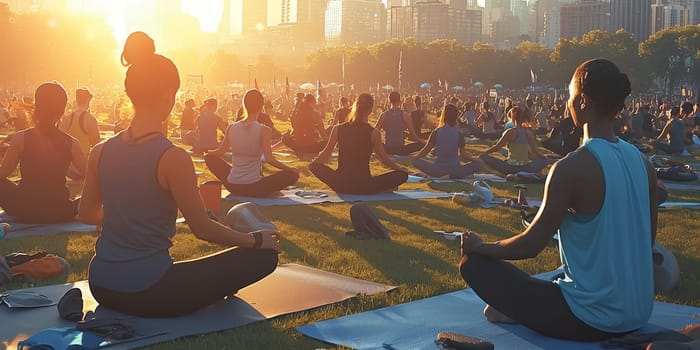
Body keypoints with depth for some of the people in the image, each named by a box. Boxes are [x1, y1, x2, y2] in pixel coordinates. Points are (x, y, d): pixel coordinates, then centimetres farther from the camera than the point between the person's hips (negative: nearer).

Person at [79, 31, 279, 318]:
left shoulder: (100, 152, 0)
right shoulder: (173, 158, -18)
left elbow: (87, 214, 13)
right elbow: (202, 228, -12)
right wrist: (257, 239, 3)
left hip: (102, 288, 7)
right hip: (148, 294, -7)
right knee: (264, 255, 1)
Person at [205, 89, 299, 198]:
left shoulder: (231, 128, 0)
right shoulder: (264, 130, -13)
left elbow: (219, 152, 13)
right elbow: (269, 159, -20)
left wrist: (207, 153, 34)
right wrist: (290, 169, -7)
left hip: (232, 186, 3)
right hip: (254, 188, -3)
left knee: (210, 158, 28)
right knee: (293, 174, 6)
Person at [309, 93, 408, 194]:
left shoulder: (337, 129, -1)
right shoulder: (373, 133, -9)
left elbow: (326, 153, 10)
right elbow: (385, 159, -1)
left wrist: (311, 164, 29)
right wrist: (401, 169, 17)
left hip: (340, 185, 2)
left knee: (316, 167, 27)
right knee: (403, 174, 9)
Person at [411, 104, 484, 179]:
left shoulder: (436, 132, -3)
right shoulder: (458, 133, -2)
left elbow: (426, 150, 0)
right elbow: (463, 154, 0)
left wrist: (414, 157, 17)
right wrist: (474, 160, 19)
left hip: (438, 170, 0)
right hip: (455, 171, 0)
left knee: (415, 161, 16)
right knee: (480, 164, 17)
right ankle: (454, 176, 4)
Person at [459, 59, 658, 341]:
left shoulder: (572, 167, -20)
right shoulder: (643, 163, 1)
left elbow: (531, 245, -15)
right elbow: (646, 240, 12)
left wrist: (479, 246, 2)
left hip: (590, 320, -7)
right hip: (639, 315, 7)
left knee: (473, 263, -1)